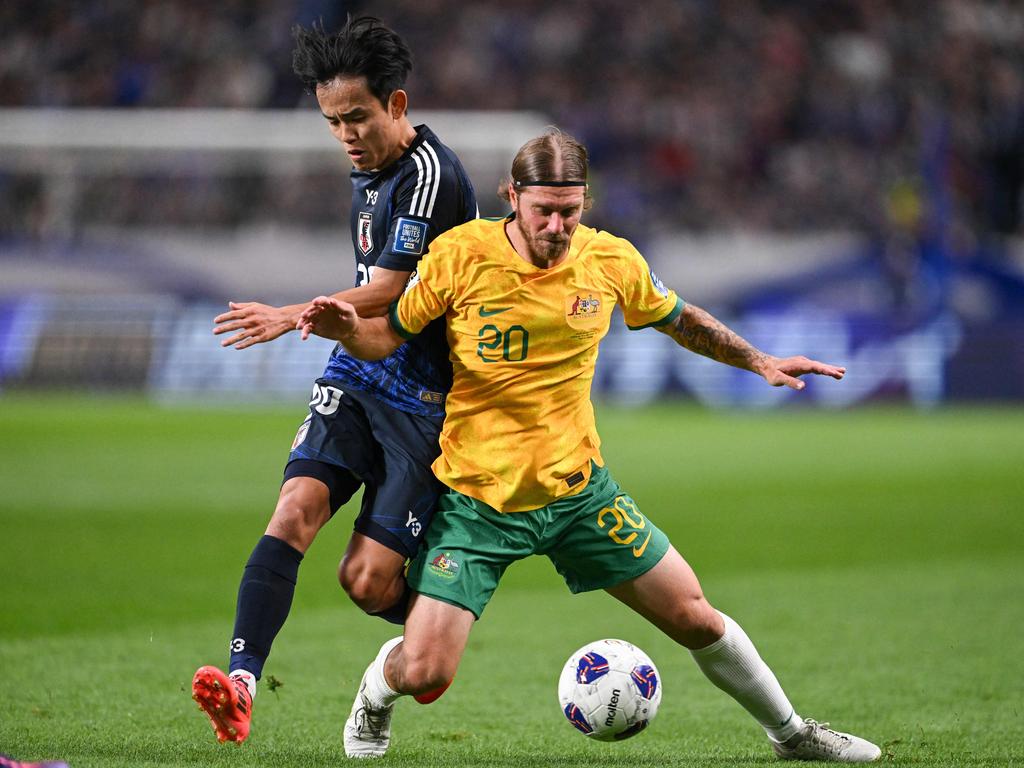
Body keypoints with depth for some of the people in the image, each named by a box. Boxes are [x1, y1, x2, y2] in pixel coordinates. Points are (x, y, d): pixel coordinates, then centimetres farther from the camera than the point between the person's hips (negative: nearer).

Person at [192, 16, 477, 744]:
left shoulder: (431, 173, -16)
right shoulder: (368, 172, 13)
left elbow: (387, 292, -22)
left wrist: (294, 316, -29)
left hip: (425, 396, -7)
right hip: (356, 376, 7)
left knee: (367, 578, -7)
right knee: (297, 508, -17)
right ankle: (242, 682, -27)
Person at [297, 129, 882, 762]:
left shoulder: (611, 261, -4)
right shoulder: (460, 256, -13)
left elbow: (680, 319, 16)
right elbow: (389, 336, -3)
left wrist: (759, 362, 12)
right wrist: (348, 329, -24)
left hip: (579, 489, 3)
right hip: (477, 499, -2)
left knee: (696, 619, 3)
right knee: (421, 672, -13)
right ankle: (375, 696, 26)